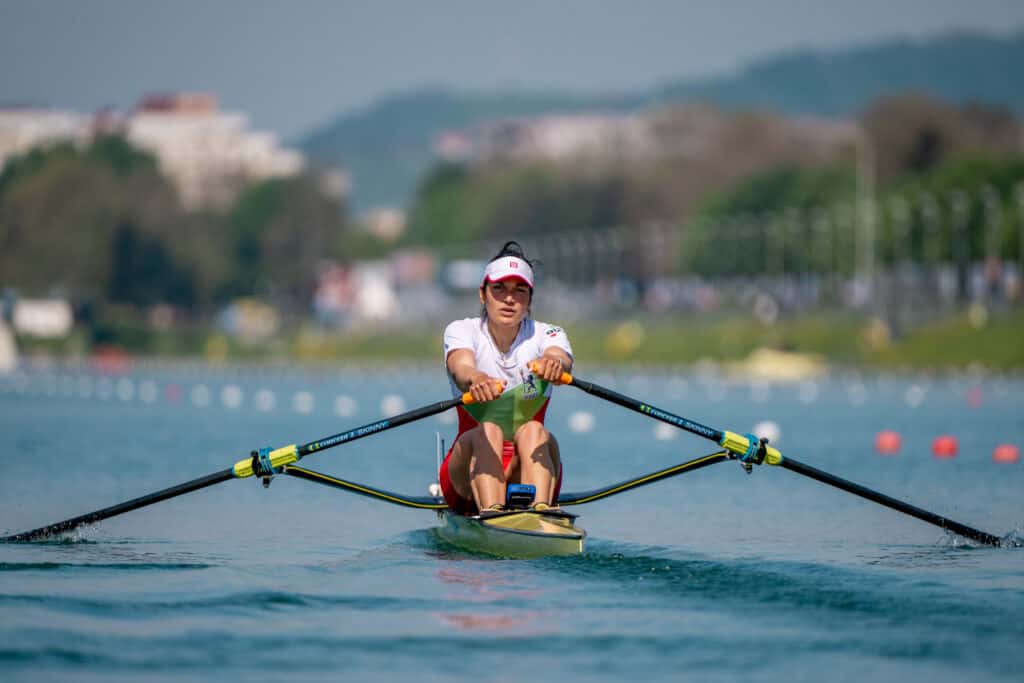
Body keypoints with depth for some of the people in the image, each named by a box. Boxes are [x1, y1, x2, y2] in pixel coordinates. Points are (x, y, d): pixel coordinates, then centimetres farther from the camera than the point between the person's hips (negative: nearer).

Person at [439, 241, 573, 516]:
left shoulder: (547, 335, -1)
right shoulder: (461, 331, -3)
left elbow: (562, 359, -26)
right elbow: (461, 366, -27)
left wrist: (554, 363, -52)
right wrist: (475, 379, -53)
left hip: (529, 469, 1)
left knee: (534, 430, -29)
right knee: (488, 431, -30)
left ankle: (541, 511, -53)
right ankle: (490, 514, -54)